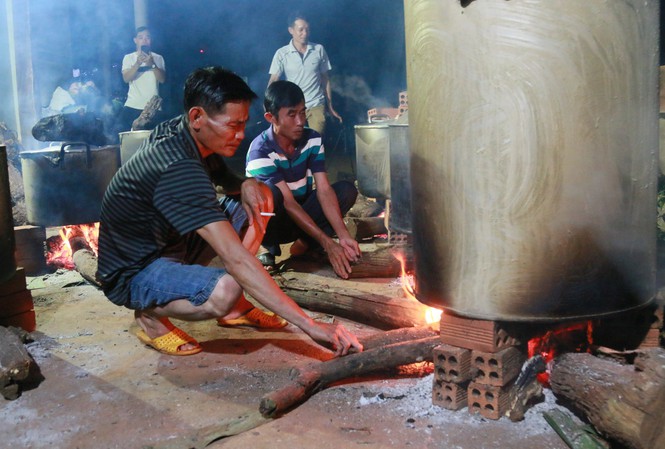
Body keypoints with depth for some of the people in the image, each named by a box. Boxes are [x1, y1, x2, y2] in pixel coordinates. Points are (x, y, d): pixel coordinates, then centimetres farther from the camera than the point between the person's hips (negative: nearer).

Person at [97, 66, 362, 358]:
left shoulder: (177, 132, -5)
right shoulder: (178, 169, -34)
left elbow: (223, 180, 15)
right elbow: (236, 259, -41)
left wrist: (245, 185, -13)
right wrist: (310, 325, -43)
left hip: (172, 242, 9)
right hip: (133, 273, -9)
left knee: (260, 198, 0)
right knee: (225, 290, -38)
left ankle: (235, 307, 5)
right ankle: (150, 314, -6)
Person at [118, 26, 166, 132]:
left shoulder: (158, 58, 10)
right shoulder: (129, 58, 8)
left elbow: (162, 79, -3)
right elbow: (126, 78, -7)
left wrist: (152, 64, -19)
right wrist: (138, 63, -22)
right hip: (132, 107, 0)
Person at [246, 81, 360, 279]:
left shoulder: (313, 139, -10)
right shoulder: (260, 151, -25)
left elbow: (324, 190, -16)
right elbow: (288, 203, -30)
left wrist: (343, 235, -29)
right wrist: (327, 243, -35)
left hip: (302, 215, 5)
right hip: (271, 222, -5)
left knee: (347, 189, -15)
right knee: (270, 193, -37)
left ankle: (305, 243, -13)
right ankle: (270, 247, -11)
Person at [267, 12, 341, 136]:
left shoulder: (319, 50, 3)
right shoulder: (281, 53, -1)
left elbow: (325, 79, 9)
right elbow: (273, 80, -9)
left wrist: (330, 107, 10)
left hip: (316, 105, 1)